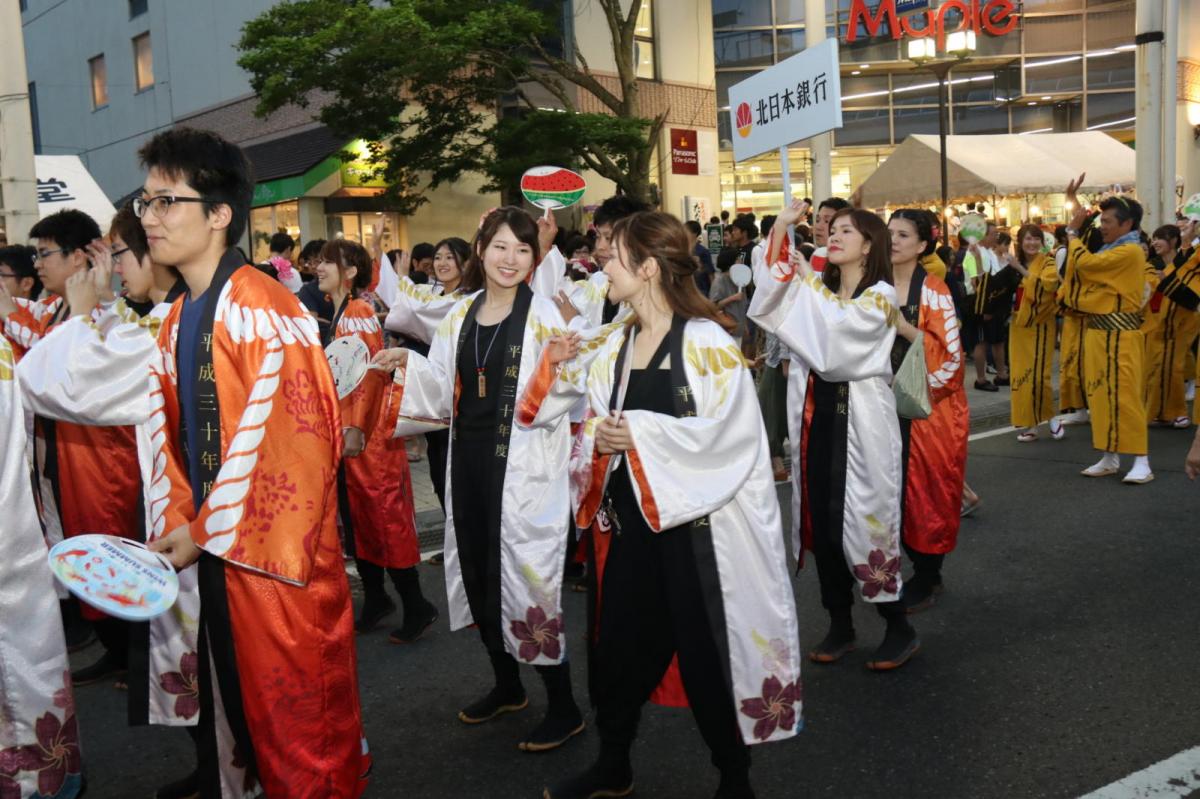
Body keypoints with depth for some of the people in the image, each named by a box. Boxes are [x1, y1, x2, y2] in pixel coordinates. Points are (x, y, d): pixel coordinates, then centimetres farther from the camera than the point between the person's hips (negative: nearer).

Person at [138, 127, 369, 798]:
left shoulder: (262, 309, -16)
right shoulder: (179, 319, 11)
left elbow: (290, 440, -21)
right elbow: (175, 433, 16)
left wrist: (205, 533, -14)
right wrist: (180, 522, 2)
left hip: (276, 551, -8)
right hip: (214, 547, 8)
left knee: (297, 701, 6)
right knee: (237, 695, 21)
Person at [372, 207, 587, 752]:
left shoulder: (542, 314, -6)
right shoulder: (461, 313, 9)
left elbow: (557, 400, -12)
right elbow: (443, 392, 14)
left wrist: (556, 365, -31)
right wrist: (408, 366, -2)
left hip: (523, 466, -6)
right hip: (469, 459, 6)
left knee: (526, 574, -4)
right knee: (476, 569, 14)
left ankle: (563, 707, 12)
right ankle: (507, 685, 35)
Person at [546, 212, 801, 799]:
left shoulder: (707, 343, -11)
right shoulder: (614, 349, 9)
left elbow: (731, 435, -18)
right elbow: (594, 426, 15)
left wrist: (640, 434, -19)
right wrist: (599, 439, -8)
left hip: (695, 524, -6)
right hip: (627, 521, 6)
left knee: (707, 651, 5)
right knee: (619, 642, 14)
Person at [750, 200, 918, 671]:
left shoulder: (880, 296, -4)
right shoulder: (818, 287, 13)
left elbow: (838, 324, -22)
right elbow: (770, 285, -3)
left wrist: (805, 282, -15)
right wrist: (781, 226, -10)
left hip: (860, 419, -6)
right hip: (816, 414, 6)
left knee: (863, 518, -3)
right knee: (821, 520, 8)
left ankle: (899, 630, 13)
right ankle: (840, 626, 21)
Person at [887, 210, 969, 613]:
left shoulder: (933, 291, -7)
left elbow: (951, 355, -13)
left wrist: (906, 329, -22)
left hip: (925, 407, -4)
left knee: (923, 492, 2)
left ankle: (926, 580, 19)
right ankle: (923, 571, 24)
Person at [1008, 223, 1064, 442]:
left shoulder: (1048, 264, -5)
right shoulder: (1016, 264, 9)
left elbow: (1043, 287, -25)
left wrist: (1021, 270, -24)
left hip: (1040, 326, -5)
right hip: (1019, 325, 5)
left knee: (1038, 375, -11)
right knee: (1020, 375, 3)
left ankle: (1050, 416, 11)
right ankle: (1030, 424, 11)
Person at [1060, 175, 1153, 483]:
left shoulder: (1130, 251, -16)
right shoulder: (1110, 250, 13)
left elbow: (1085, 263, -22)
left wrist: (1072, 231, -7)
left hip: (1120, 336, -10)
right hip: (1099, 332, 10)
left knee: (1125, 396, -9)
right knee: (1101, 396, 10)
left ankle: (1142, 462, -4)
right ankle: (1110, 458, 17)